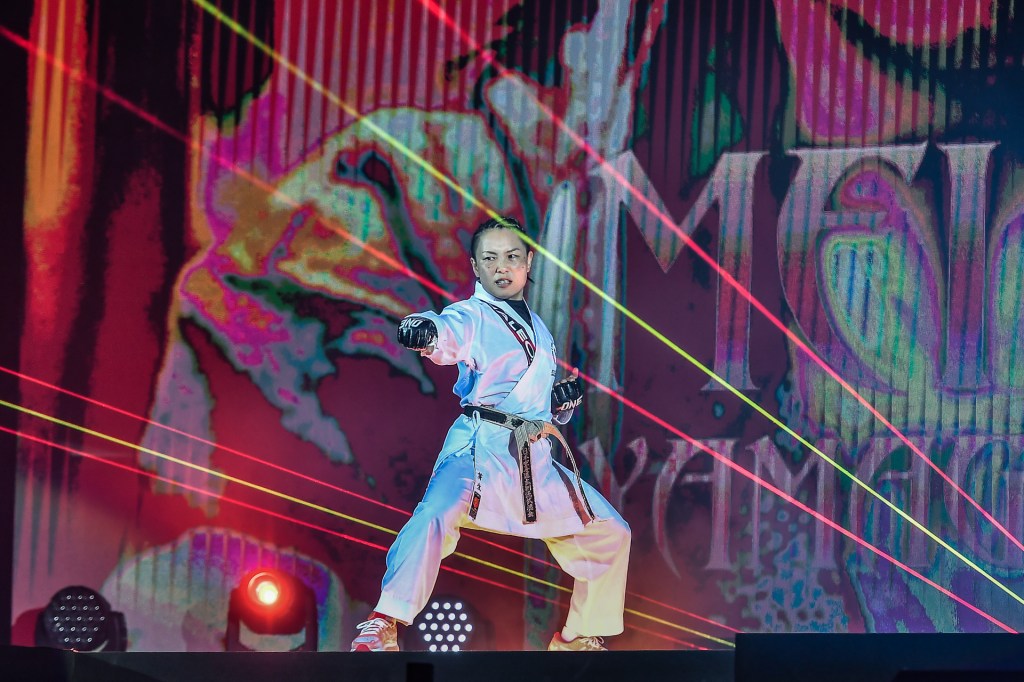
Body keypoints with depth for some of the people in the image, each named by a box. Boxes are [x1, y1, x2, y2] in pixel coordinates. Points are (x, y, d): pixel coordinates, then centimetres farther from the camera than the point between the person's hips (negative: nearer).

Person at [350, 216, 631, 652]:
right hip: (480, 448, -7)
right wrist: (424, 331, -52)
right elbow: (449, 332, -29)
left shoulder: (538, 330, 20)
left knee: (609, 532, 14)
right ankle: (382, 626, -31)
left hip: (536, 461, 7)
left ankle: (578, 637, 32)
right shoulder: (472, 316, -3)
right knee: (437, 514, -34)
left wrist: (564, 399, 6)